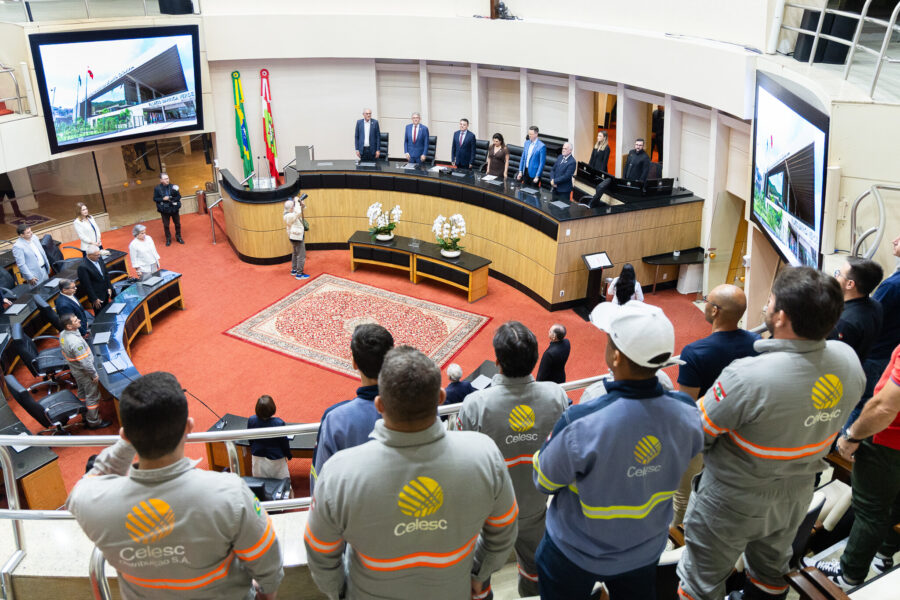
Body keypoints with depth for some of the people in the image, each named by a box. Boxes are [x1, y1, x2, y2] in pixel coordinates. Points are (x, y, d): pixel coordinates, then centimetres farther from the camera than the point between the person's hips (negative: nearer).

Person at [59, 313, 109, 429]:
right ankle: (93, 421, 24)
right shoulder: (75, 342, -38)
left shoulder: (62, 334, -10)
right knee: (93, 396, 9)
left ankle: (86, 413, 50)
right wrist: (94, 374, -17)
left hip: (74, 369, 9)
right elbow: (85, 362, -30)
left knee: (82, 392, 29)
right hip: (84, 372, -9)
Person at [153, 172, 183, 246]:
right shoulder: (157, 188, -7)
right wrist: (163, 199, -18)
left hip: (174, 209, 1)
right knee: (166, 225, 7)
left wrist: (172, 199, -18)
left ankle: (178, 237, 28)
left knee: (177, 224, 11)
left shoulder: (173, 187, -7)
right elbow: (155, 199, -3)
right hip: (164, 210, -1)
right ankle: (168, 239, 21)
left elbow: (179, 196, -1)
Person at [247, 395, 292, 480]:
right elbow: (284, 442, -13)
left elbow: (250, 440, -1)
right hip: (275, 459, -4)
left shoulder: (251, 421, -17)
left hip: (258, 458, 4)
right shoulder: (279, 423, -27)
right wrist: (288, 455, 6)